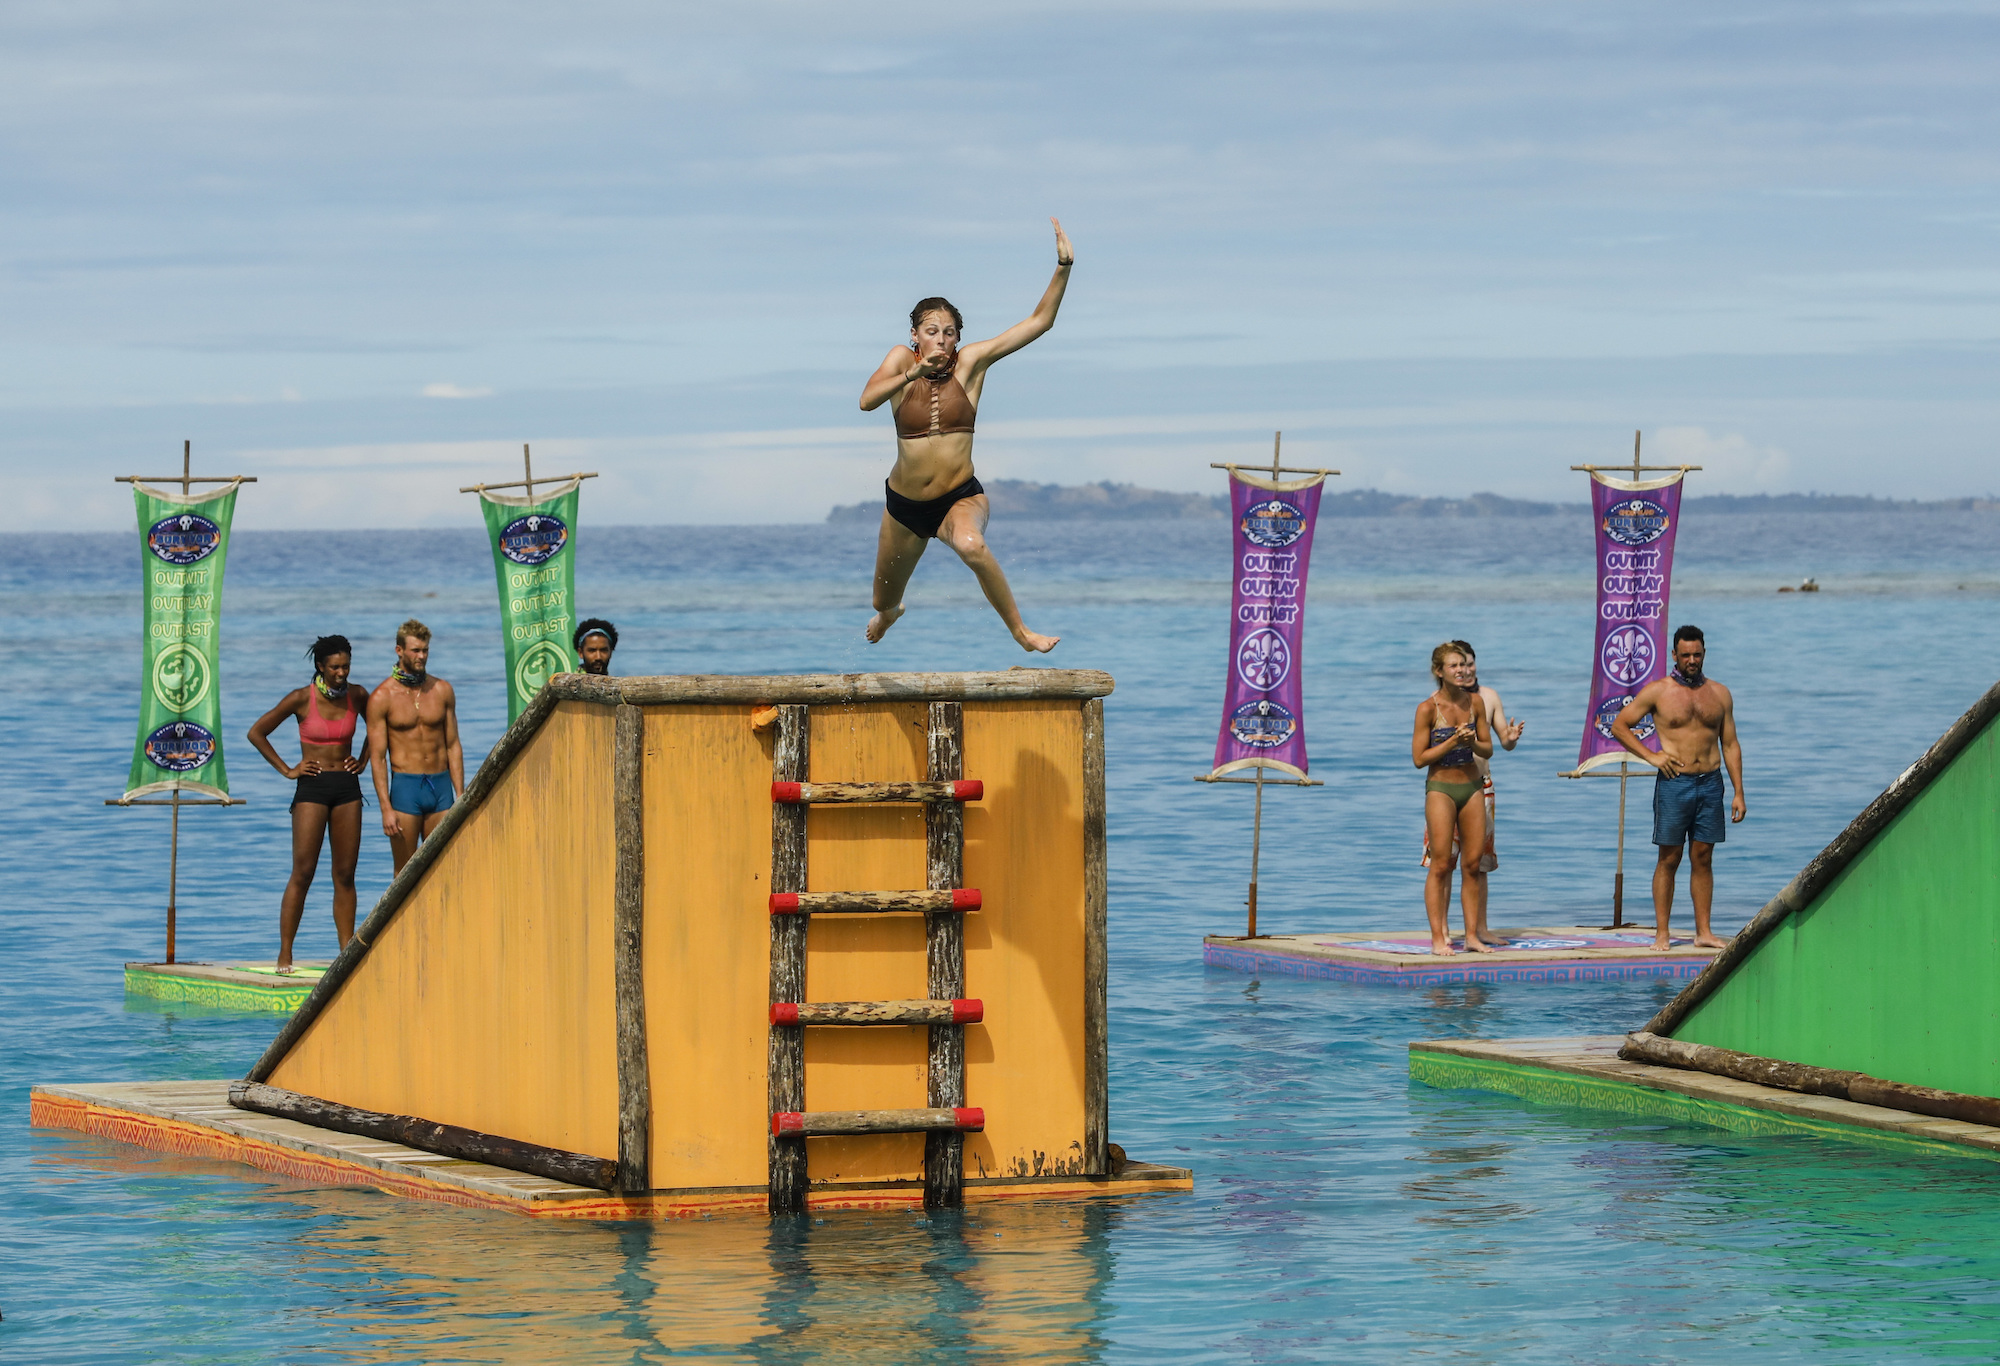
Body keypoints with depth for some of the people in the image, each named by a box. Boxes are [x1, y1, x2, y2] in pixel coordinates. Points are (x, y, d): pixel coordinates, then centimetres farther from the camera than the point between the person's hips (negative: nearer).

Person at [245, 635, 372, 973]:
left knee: (345, 875, 4)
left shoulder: (356, 695, 4)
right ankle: (285, 954, -4)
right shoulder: (301, 699, -7)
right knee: (303, 873, -7)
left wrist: (362, 761, 11)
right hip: (312, 787, -4)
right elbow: (257, 733, 0)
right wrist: (286, 770, -2)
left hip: (347, 787, 4)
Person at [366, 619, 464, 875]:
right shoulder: (382, 697, -4)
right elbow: (377, 757, -5)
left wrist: (460, 796, 5)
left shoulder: (442, 690, 7)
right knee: (405, 872, 0)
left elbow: (453, 746, 11)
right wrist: (386, 809, -12)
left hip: (441, 786, 3)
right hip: (406, 786, -3)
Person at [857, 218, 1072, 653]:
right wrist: (913, 374, -36)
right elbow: (867, 401, -23)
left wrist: (1064, 267, -20)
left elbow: (1039, 322, -9)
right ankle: (889, 612, 62)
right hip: (905, 503, 2)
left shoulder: (971, 361, -6)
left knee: (971, 545, -40)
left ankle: (1021, 631, -26)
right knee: (884, 602, 21)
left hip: (960, 498, -2)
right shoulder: (902, 360, -6)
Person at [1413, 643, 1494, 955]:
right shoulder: (1428, 708, -10)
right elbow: (1419, 758, -10)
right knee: (1441, 865, -6)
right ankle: (1438, 936, -3)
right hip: (1440, 789, -5)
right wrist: (1453, 742, -18)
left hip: (1472, 788, 5)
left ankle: (1473, 934, 10)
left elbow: (1488, 749, 10)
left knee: (1473, 864, 4)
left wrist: (1472, 743, -12)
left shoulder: (1475, 702, 3)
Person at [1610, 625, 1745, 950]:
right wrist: (1650, 755, -5)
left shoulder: (1719, 694, 10)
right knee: (1669, 859, -1)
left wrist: (1738, 793, 7)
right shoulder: (1658, 691, 0)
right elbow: (1619, 725, 4)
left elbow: (1730, 745, 12)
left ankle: (1703, 931, 7)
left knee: (1703, 858, 4)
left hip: (1710, 783, 3)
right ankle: (1661, 933, 2)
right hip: (1674, 783, -3)